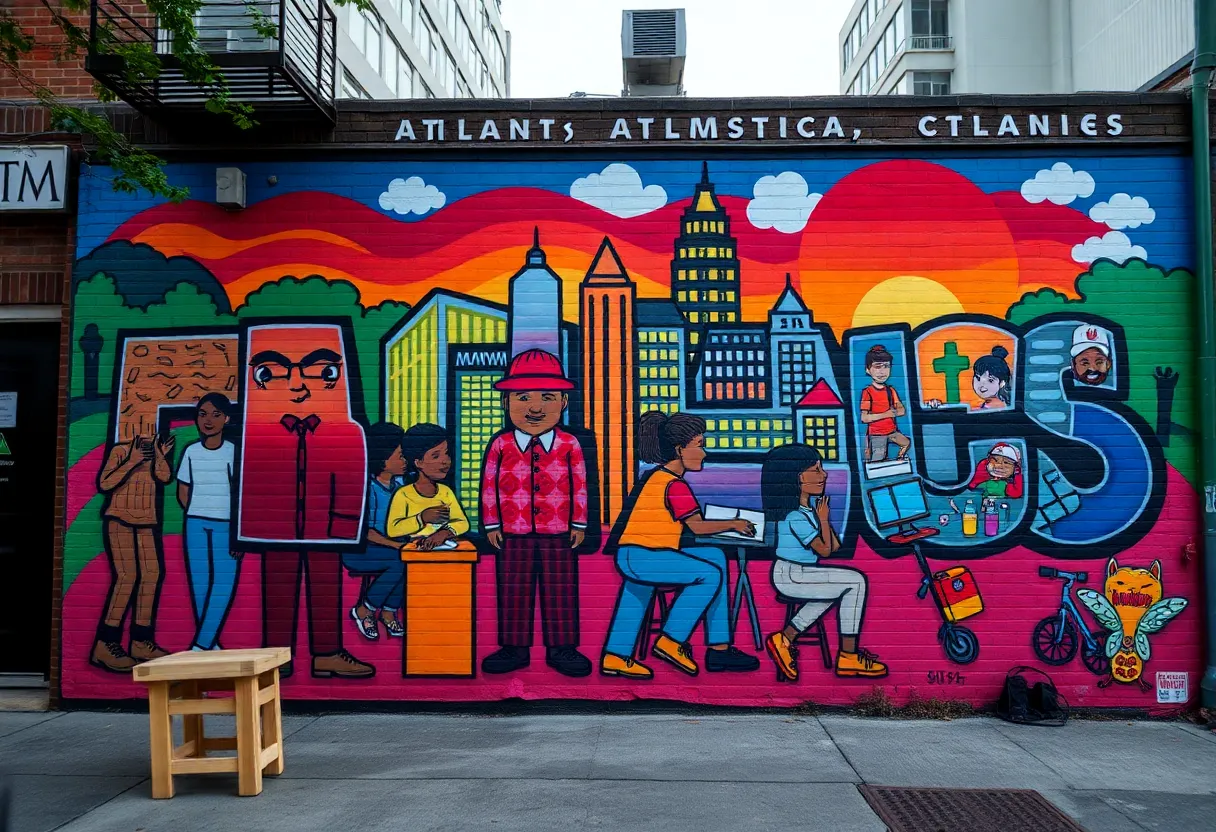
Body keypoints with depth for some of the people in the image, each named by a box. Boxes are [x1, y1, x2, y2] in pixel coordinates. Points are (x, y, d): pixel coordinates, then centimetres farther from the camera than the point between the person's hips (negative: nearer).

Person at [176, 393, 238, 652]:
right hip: (195, 526, 2)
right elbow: (183, 492, 12)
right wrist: (197, 515, 0)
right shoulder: (191, 452, 5)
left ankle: (201, 646, -3)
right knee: (200, 585, 4)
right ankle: (208, 644, 12)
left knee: (224, 586, -9)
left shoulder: (234, 452, -2)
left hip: (226, 527, -2)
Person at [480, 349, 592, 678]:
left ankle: (561, 647, 16)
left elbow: (579, 486, 4)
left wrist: (578, 524, 3)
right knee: (514, 591, 7)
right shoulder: (500, 445, -2)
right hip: (513, 534, 1)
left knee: (560, 590, 5)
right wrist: (491, 524, 3)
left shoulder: (569, 445, -1)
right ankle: (514, 647, 18)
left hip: (558, 534, 0)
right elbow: (489, 486, 3)